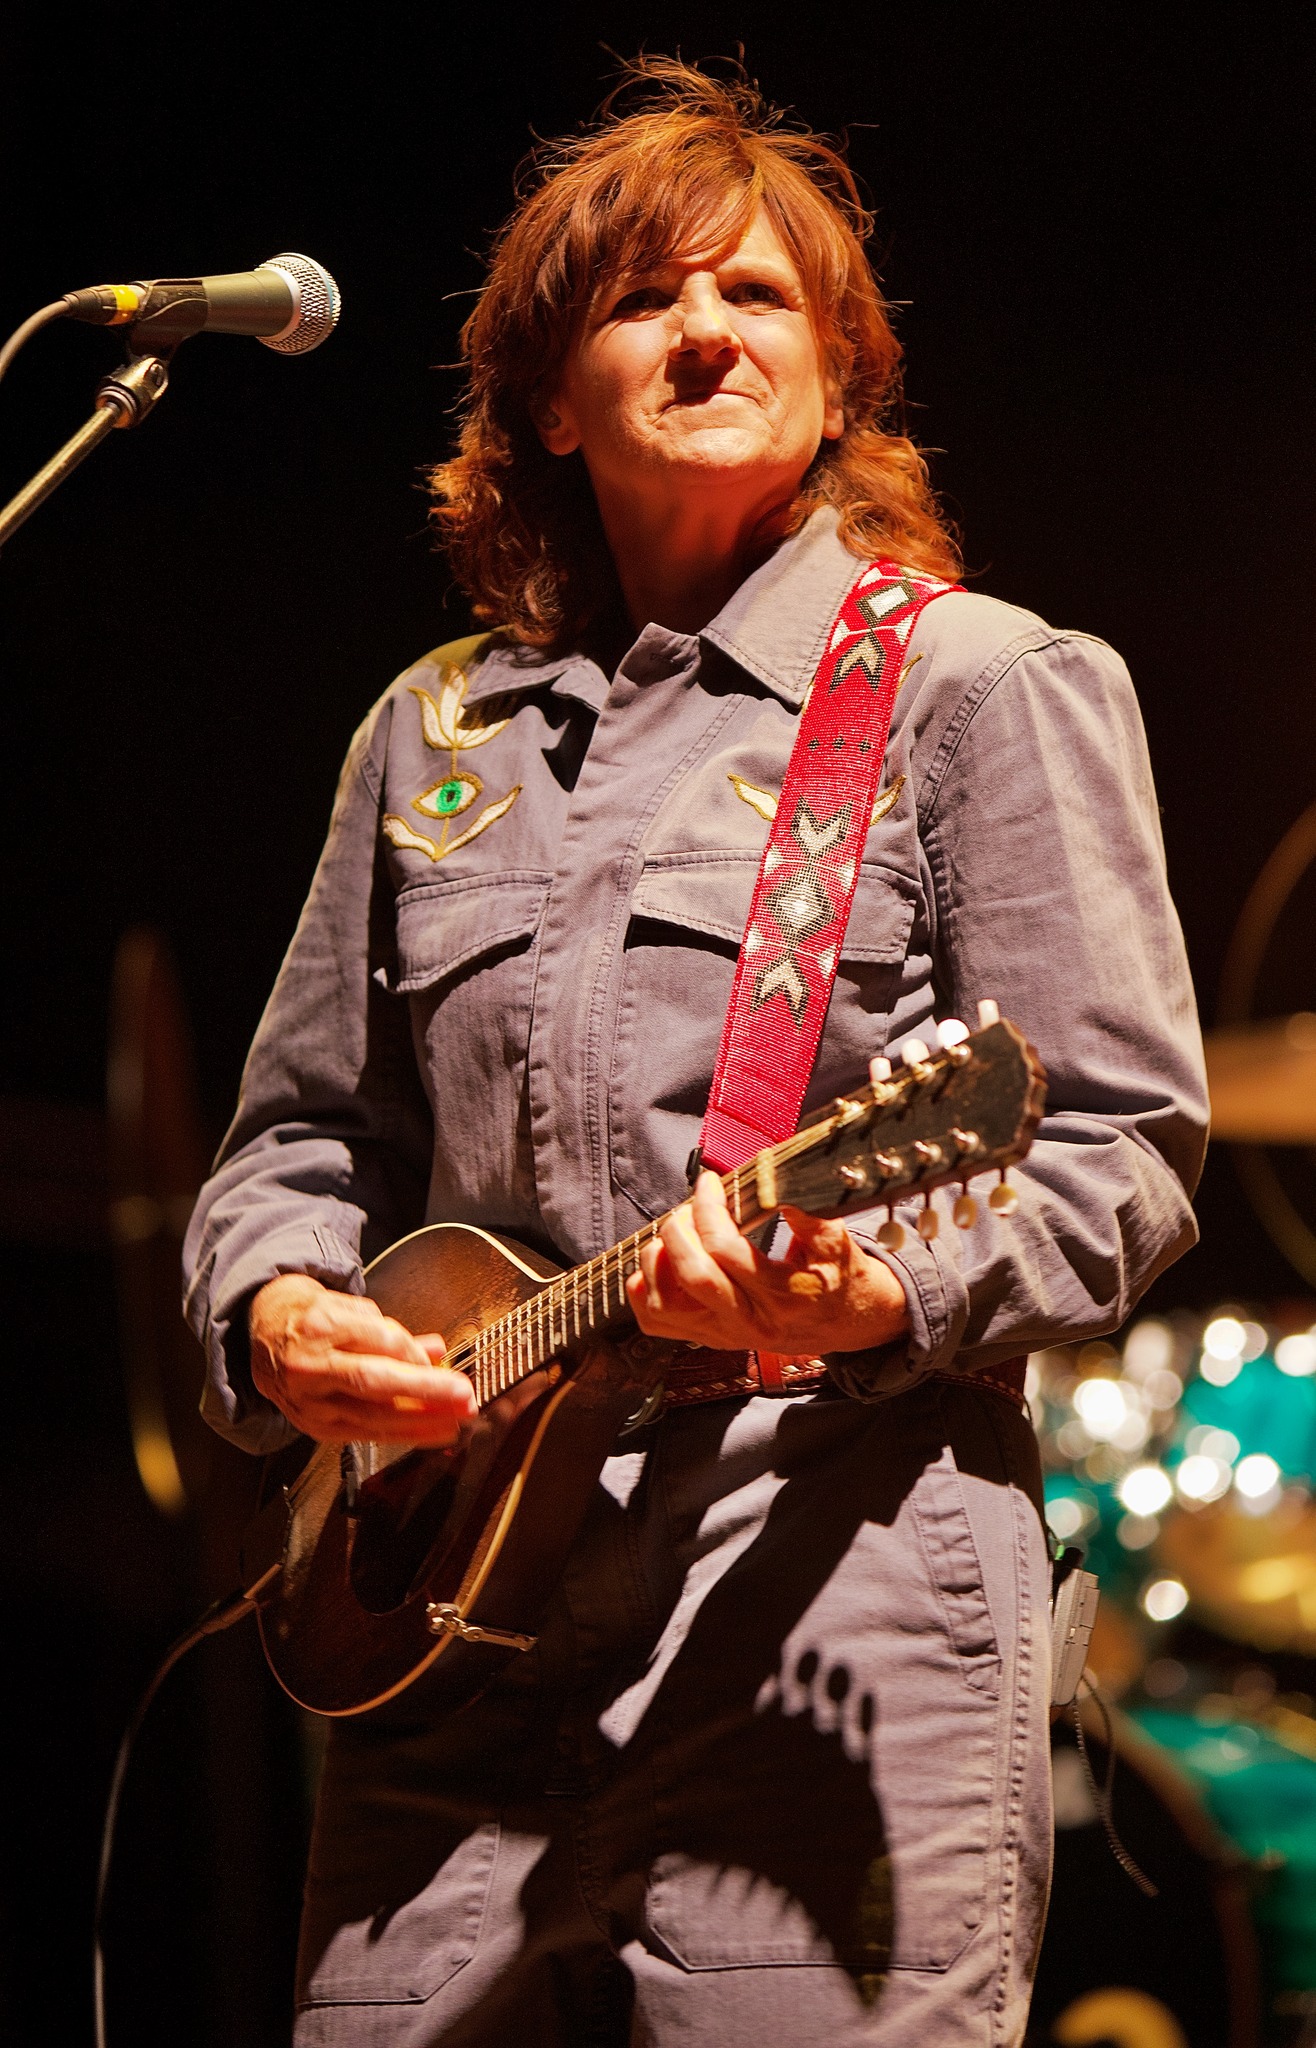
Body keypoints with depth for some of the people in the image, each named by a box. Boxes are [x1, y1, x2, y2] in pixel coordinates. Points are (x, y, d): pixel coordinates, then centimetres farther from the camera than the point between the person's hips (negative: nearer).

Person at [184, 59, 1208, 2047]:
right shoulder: (435, 733, 21)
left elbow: (1123, 1147, -1)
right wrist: (276, 1312, 2)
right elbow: (301, 1137, 25)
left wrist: (882, 1298, -19)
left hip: (833, 1577, -4)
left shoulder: (982, 683, 6)